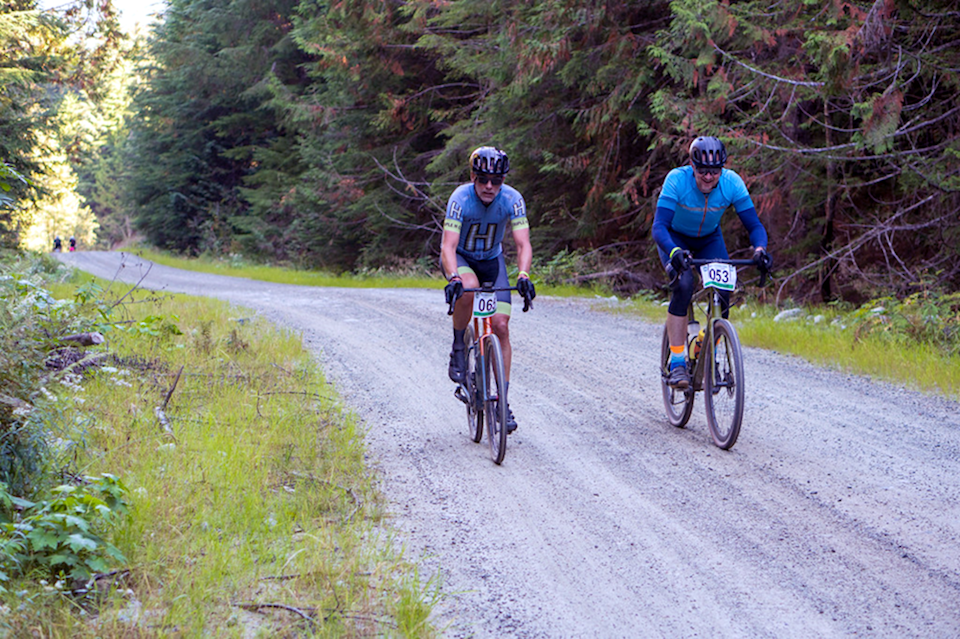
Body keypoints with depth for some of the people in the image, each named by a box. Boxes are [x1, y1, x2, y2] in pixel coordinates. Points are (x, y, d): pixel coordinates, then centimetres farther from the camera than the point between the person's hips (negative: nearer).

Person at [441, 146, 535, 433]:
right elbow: (448, 246, -36)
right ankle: (458, 350, -13)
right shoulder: (461, 198, -28)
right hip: (460, 258, -2)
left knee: (501, 326, -10)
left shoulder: (512, 199, -22)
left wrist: (524, 275, -45)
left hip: (492, 259, 2)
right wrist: (453, 278, -53)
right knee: (467, 288, -38)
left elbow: (523, 244, -26)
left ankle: (503, 401, -3)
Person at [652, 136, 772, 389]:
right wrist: (674, 252, -59)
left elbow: (754, 224, -24)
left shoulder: (732, 183, -27)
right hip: (676, 239, -3)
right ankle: (677, 363, -25)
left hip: (710, 240, 3)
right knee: (683, 285, -29)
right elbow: (659, 227, -39)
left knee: (722, 293, -19)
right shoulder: (677, 180, -33)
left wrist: (760, 249, -46)